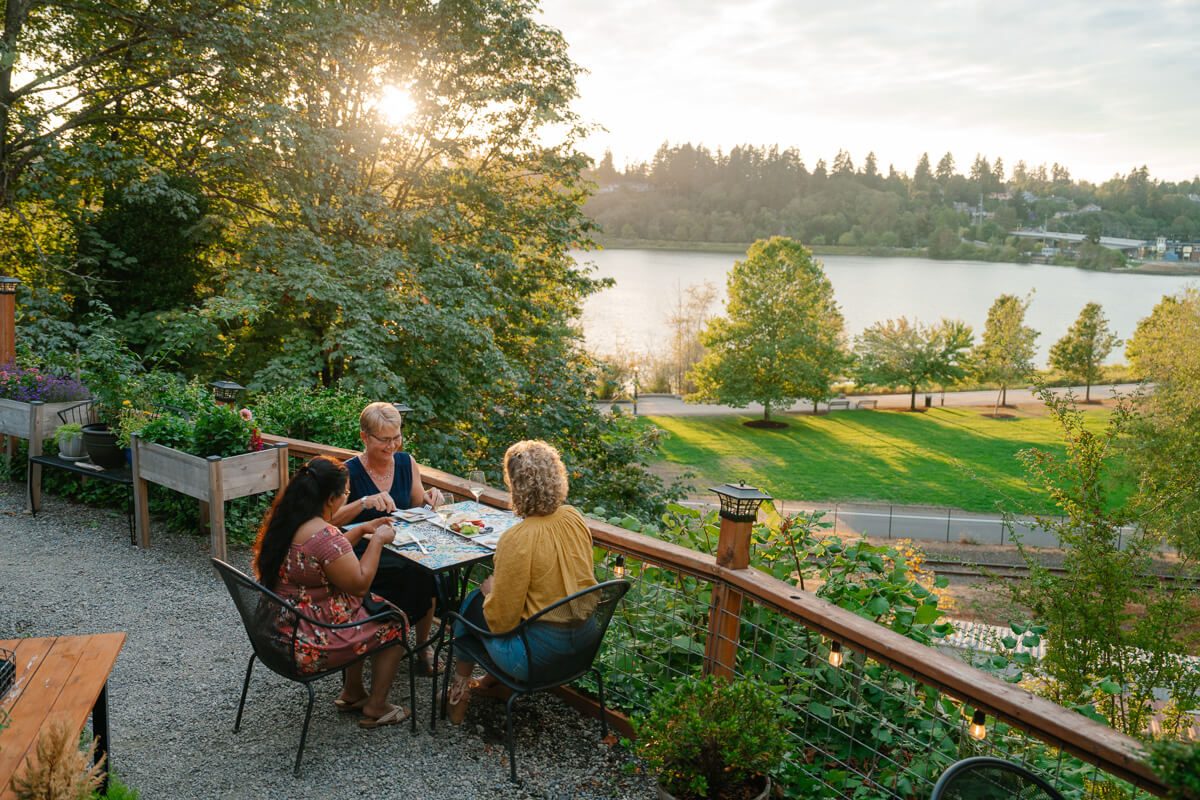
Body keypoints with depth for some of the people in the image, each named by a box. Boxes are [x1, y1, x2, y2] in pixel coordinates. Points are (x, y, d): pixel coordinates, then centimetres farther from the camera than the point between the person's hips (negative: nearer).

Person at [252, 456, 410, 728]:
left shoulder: (284, 521, 1)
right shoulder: (324, 535, -28)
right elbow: (359, 584, -18)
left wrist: (362, 530, 17)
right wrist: (377, 540, -9)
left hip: (280, 629, 9)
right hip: (306, 646, -9)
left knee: (361, 611, 28)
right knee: (394, 624, 9)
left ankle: (352, 693, 34)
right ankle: (376, 708, 21)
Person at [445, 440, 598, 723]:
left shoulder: (517, 539, -27)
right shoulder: (574, 518, -6)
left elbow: (501, 619, -18)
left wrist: (490, 589, 3)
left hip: (540, 655, -7)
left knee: (471, 603, 17)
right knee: (485, 596, 25)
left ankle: (460, 689, 36)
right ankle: (497, 679, 37)